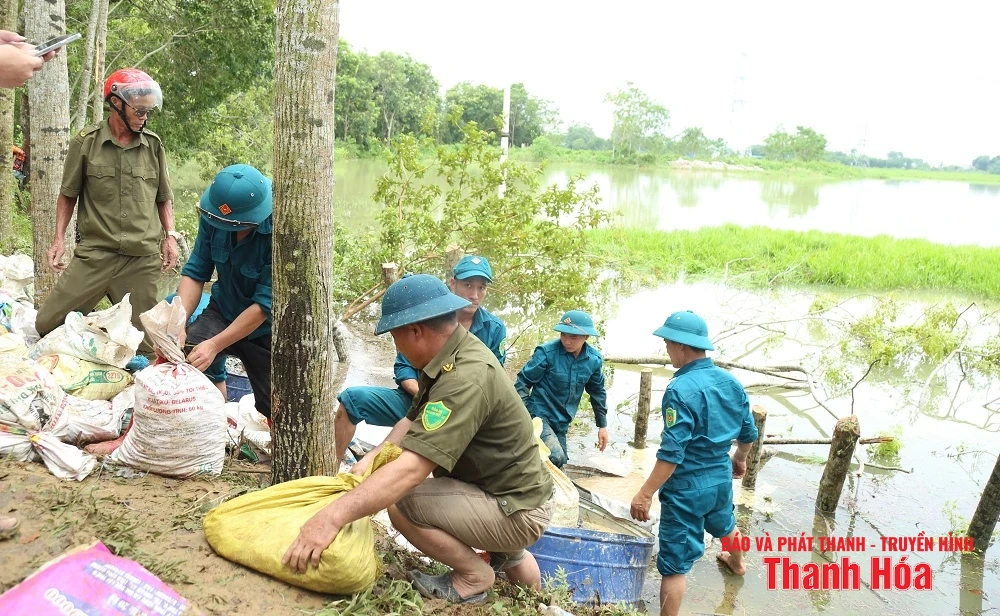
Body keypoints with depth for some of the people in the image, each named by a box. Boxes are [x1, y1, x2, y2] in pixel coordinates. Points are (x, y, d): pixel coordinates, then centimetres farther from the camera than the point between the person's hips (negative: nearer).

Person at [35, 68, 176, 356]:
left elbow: (164, 197, 16)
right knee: (46, 326, -2)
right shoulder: (85, 142, 0)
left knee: (143, 343, 4)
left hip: (144, 259, 1)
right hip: (94, 253, -1)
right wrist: (59, 238, 1)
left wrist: (170, 235, 4)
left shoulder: (153, 145, 7)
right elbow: (68, 194, 9)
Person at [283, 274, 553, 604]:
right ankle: (509, 556, 22)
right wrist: (371, 458, -5)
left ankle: (474, 576, 0)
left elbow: (411, 469, -38)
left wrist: (332, 517, -40)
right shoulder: (453, 353, 0)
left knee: (401, 502, -22)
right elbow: (414, 421, 10)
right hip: (509, 492, 10)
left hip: (517, 512, -10)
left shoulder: (467, 378, -30)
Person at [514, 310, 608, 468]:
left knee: (559, 463, 13)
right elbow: (523, 382, -10)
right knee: (555, 457, -27)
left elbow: (597, 392, 13)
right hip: (540, 414, -6)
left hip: (562, 422, 6)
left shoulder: (594, 359, -4)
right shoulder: (547, 352, -18)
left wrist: (602, 425, 16)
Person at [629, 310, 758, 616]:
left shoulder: (681, 390, -27)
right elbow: (749, 433, 10)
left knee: (674, 564, 0)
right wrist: (739, 459, 29)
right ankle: (737, 562, 66)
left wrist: (645, 494, -23)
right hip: (721, 478, 9)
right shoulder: (731, 381, -2)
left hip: (687, 487, -9)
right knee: (725, 523, 38)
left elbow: (672, 454, -28)